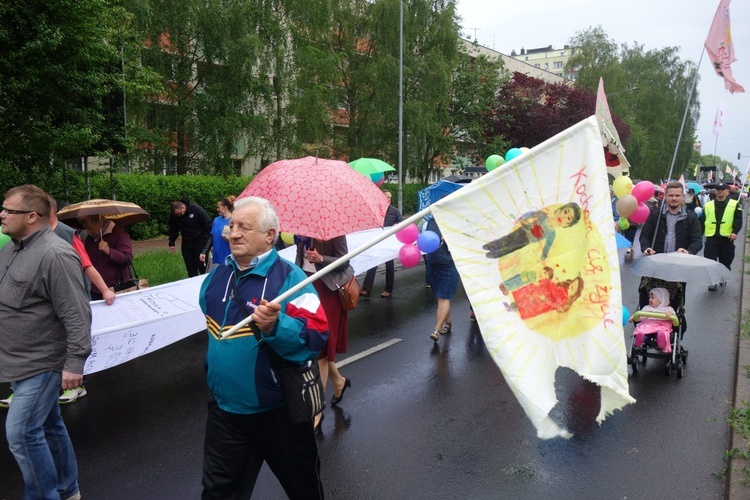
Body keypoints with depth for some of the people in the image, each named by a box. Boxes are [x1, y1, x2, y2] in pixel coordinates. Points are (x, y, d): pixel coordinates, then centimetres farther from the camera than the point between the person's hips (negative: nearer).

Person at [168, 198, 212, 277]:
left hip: (200, 242, -4)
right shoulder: (173, 215, -4)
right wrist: (171, 243, 6)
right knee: (191, 270, 9)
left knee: (202, 267, -3)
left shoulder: (197, 210, -18)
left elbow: (208, 225, -15)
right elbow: (173, 230, 11)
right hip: (186, 244, 5)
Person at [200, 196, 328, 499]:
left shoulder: (289, 278, -17)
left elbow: (316, 337, -27)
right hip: (224, 410, 5)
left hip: (280, 413, -5)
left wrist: (275, 326, -41)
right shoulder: (217, 276, 3)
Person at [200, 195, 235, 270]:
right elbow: (211, 237, 14)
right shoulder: (216, 220, 9)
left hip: (228, 259, -6)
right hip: (216, 258, 6)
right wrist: (204, 252, 8)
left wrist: (230, 239, -26)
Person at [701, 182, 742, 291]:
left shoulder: (734, 204, 6)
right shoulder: (708, 205, 10)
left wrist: (735, 232, -19)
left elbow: (738, 220, -3)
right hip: (711, 238, 1)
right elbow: (702, 221, 9)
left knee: (725, 261, 11)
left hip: (727, 238, 0)